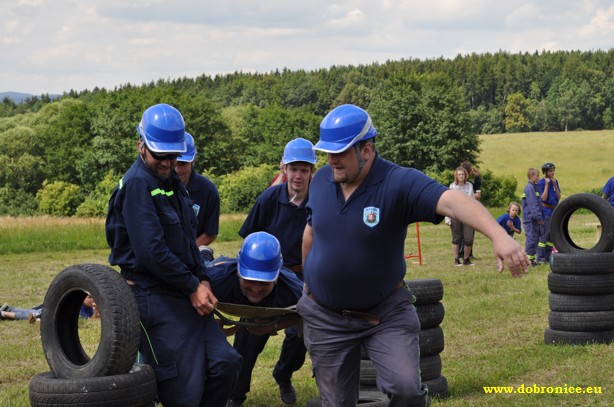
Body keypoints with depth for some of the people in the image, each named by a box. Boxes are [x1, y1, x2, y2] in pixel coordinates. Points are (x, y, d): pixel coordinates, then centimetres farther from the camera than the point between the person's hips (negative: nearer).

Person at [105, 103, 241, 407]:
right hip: (155, 299, -9)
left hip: (186, 293, 9)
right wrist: (192, 286, -12)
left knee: (225, 363, 0)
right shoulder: (137, 183, -14)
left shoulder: (171, 182, 15)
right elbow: (152, 252, -20)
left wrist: (202, 280, 2)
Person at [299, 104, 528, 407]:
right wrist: (309, 280, 23)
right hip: (326, 318, 3)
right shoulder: (321, 180, -5)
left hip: (386, 313, -3)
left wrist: (498, 235, -55)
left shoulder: (400, 183, -21)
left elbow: (452, 201, -38)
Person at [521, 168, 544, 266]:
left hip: (534, 219, 10)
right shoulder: (530, 188, -14)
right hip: (530, 218, -10)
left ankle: (533, 258, 16)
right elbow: (533, 205, -19)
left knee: (535, 239, 12)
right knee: (531, 238, -8)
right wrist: (539, 217, -20)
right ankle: (529, 259, -6)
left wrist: (540, 217, 19)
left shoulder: (534, 187, 17)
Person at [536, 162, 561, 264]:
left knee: (552, 235, 10)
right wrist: (547, 184, -17)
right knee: (544, 234, -8)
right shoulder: (541, 183, -8)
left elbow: (559, 197, 5)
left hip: (554, 211, 7)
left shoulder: (555, 181, 10)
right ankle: (540, 258, -4)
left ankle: (548, 257, 17)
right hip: (545, 211, -7)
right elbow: (543, 198, -17)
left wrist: (555, 185, -4)